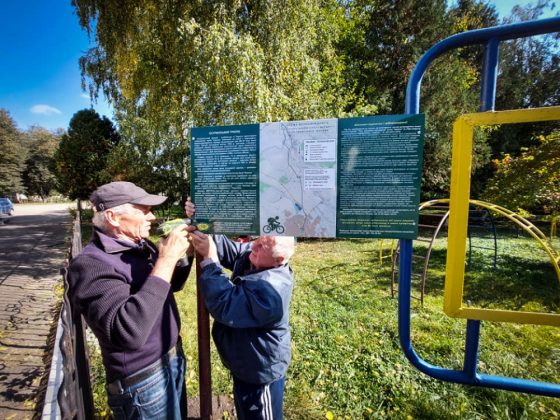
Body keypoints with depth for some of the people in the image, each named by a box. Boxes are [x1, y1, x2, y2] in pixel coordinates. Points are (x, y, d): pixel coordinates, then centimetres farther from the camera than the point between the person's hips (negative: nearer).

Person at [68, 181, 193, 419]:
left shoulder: (140, 245, -1)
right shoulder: (90, 264, -26)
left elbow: (171, 285, 12)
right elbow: (128, 333, -37)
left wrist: (185, 254, -7)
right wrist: (165, 261, -36)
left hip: (173, 359, 7)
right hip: (143, 382, -7)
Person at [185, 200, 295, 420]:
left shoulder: (270, 290, -40)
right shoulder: (251, 255, -12)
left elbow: (224, 306, -36)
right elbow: (227, 248, -5)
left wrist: (209, 259, -34)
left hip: (260, 373, -8)